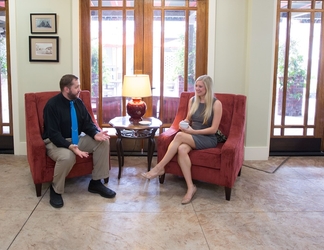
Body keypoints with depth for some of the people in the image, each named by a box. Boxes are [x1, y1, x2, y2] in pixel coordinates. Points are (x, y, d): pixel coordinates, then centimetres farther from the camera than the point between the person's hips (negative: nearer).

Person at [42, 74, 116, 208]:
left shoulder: (78, 102, 1)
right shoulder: (52, 105, -19)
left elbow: (87, 123, 5)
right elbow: (53, 134, -24)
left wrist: (95, 134, -19)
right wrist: (70, 146, -39)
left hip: (77, 139, 7)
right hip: (56, 142, -7)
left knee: (103, 141, -12)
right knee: (67, 156, -40)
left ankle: (96, 182, -1)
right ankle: (55, 190, -11)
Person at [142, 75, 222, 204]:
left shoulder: (216, 104, -8)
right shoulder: (192, 100, 9)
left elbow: (213, 129, -11)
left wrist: (193, 131, -17)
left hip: (208, 139, -5)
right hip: (192, 137, 5)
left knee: (180, 135, -32)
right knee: (181, 149, -33)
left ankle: (159, 168, -22)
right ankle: (190, 187, -29)